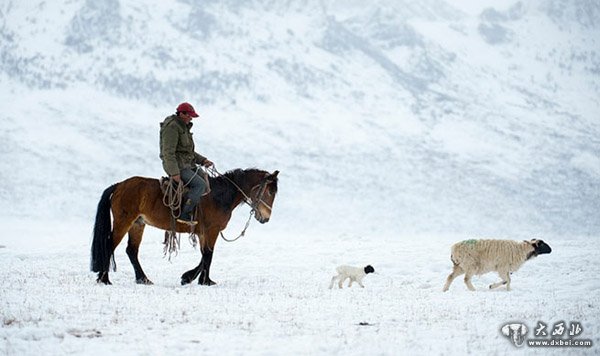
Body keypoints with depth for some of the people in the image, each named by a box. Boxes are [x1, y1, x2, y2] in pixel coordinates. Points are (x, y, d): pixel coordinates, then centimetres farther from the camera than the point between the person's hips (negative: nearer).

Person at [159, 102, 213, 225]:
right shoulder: (172, 127, -14)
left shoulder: (184, 127, 19)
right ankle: (184, 215, -26)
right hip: (177, 166, -10)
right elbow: (168, 152, -21)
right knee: (200, 184, -23)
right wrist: (174, 173, -26)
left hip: (188, 165, 10)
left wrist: (202, 160, 13)